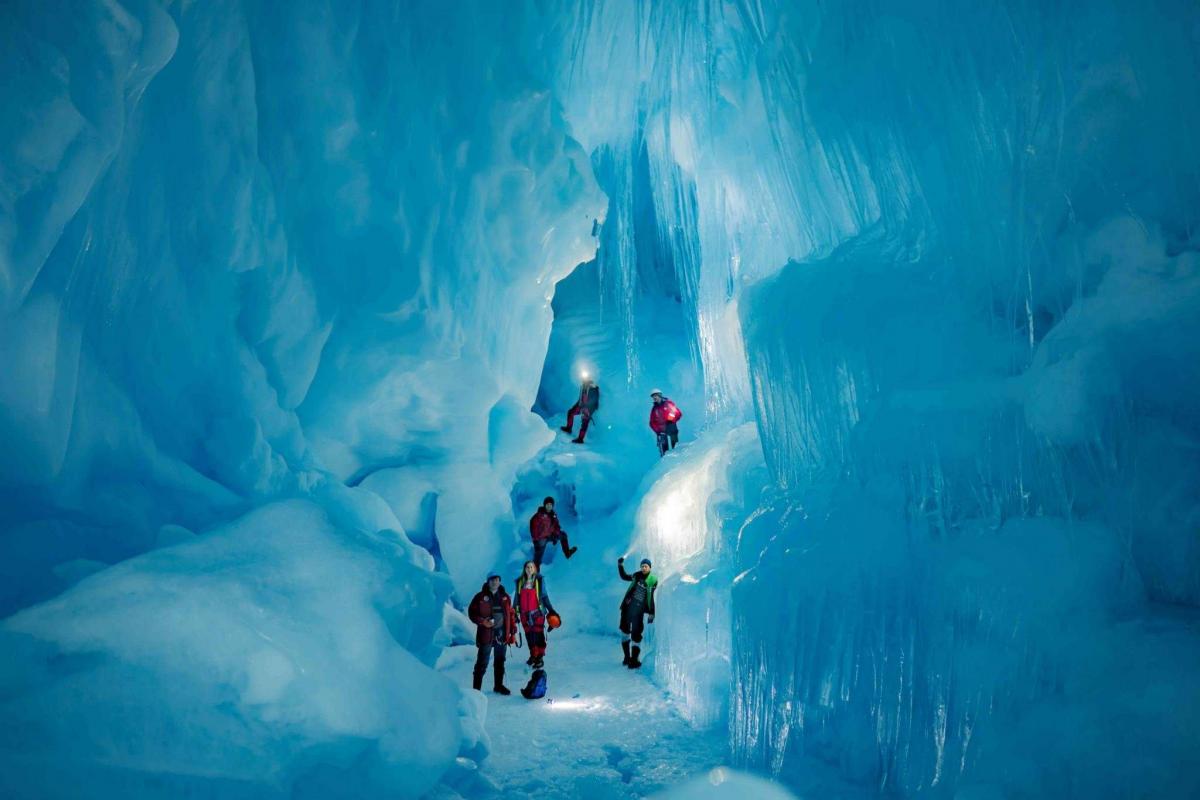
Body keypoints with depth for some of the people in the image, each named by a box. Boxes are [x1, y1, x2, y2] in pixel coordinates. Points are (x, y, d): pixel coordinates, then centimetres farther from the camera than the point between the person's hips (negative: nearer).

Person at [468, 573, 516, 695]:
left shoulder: (505, 597, 8)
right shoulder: (480, 597, -4)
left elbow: (511, 615, 11)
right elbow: (472, 612, -2)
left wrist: (513, 632, 9)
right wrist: (482, 621, -17)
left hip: (502, 634, 4)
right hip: (486, 634, -4)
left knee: (500, 662, 14)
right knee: (482, 663, -1)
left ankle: (499, 685, 26)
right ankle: (477, 688, 7)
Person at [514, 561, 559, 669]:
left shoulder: (539, 580, -1)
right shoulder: (519, 582, 6)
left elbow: (544, 596, 3)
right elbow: (517, 598, 13)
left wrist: (551, 610, 0)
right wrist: (514, 613, 13)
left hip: (537, 612, -3)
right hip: (525, 613, 3)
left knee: (539, 634, -4)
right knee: (529, 634, 9)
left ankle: (540, 658, 0)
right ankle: (533, 655, 24)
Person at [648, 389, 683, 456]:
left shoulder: (668, 403, 5)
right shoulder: (654, 409, 13)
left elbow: (678, 413, 3)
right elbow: (652, 422, 12)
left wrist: (672, 420, -10)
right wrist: (657, 430, -3)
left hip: (672, 429, -1)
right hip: (662, 432, 2)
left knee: (675, 448, -1)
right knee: (663, 450, -8)